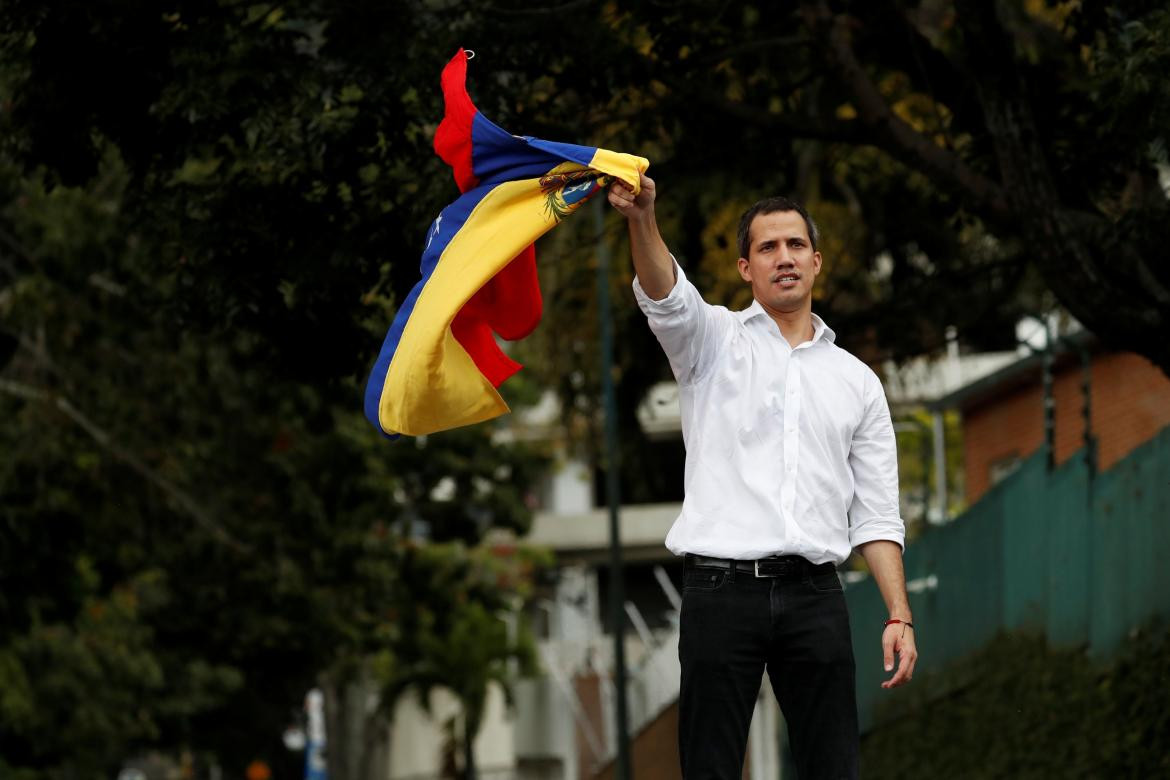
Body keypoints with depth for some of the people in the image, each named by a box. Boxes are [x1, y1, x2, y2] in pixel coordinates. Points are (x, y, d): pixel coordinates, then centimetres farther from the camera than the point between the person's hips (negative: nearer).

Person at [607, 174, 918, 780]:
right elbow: (664, 296, -15)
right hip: (720, 588, -2)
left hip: (813, 595, 2)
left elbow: (876, 515, 13)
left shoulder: (857, 381, 16)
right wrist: (642, 219, -37)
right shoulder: (714, 340, 8)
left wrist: (899, 615, 0)